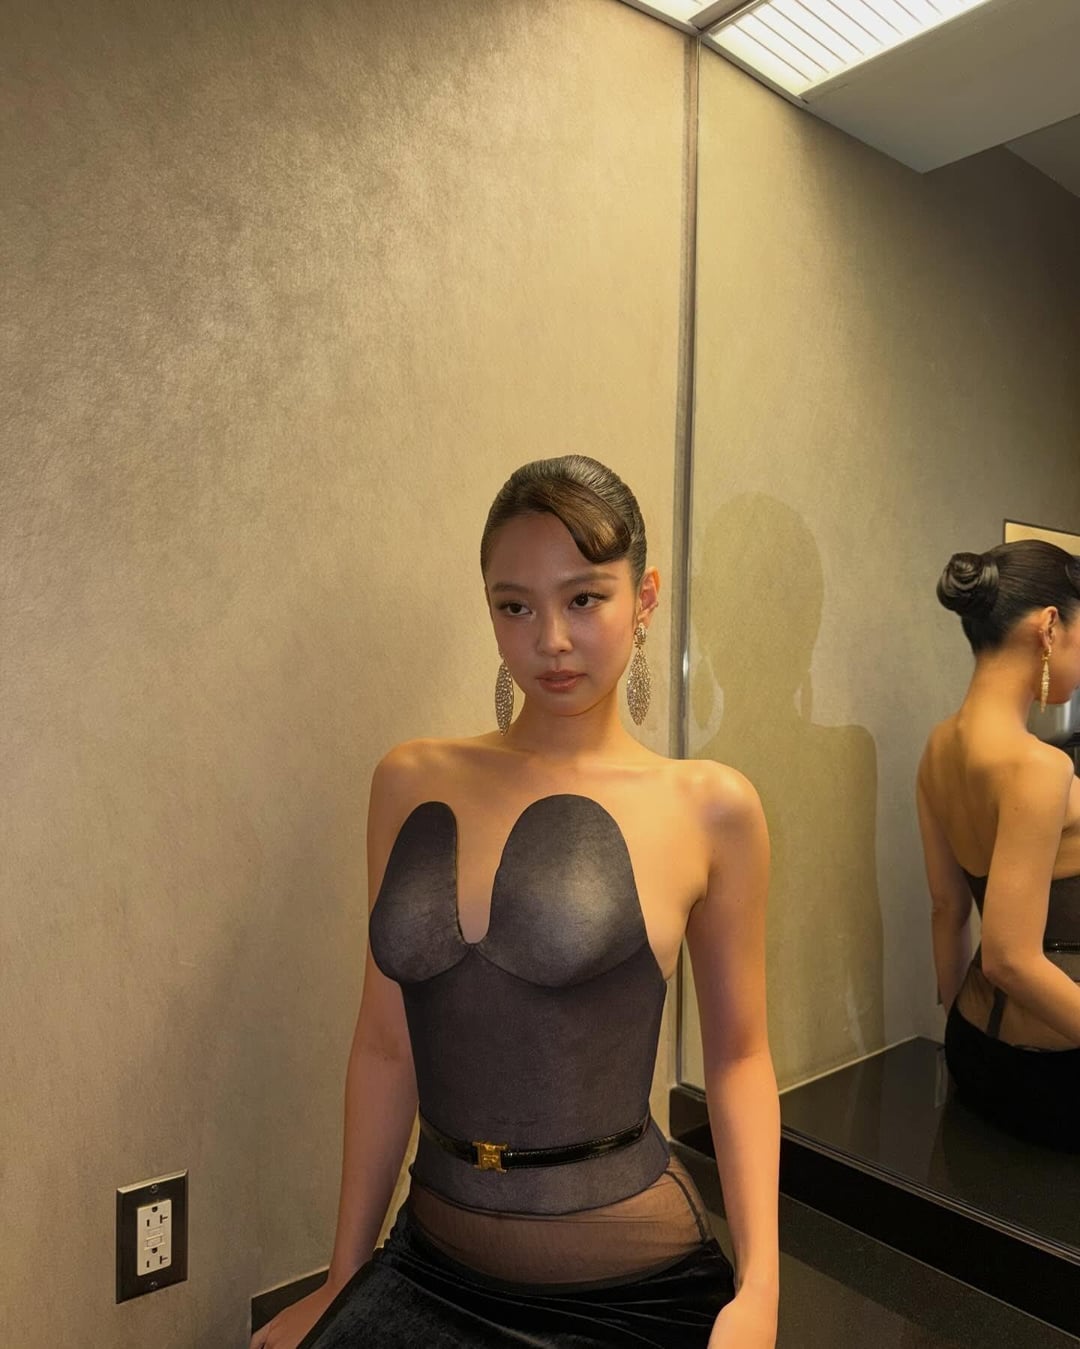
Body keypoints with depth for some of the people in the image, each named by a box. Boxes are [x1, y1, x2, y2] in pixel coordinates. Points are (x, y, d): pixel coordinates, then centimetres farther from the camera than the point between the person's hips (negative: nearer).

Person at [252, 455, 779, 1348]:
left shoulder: (710, 807, -9)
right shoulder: (413, 781, -3)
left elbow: (738, 1055, 0)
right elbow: (387, 1047, 2)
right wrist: (344, 1277, 8)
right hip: (431, 1269, 3)